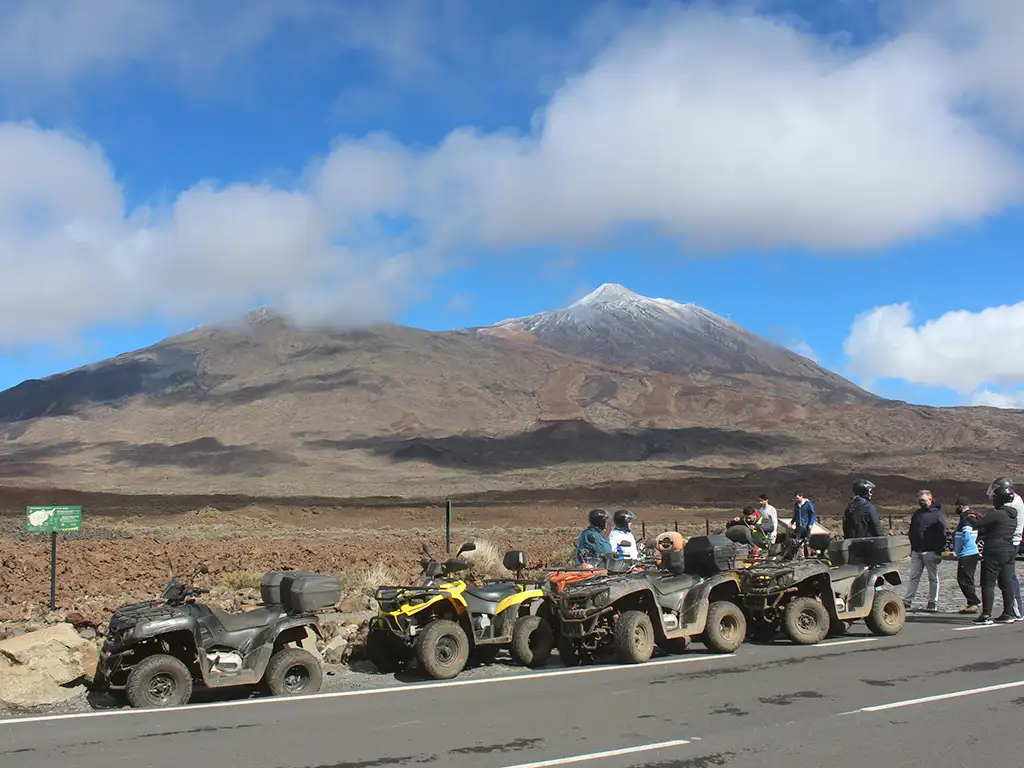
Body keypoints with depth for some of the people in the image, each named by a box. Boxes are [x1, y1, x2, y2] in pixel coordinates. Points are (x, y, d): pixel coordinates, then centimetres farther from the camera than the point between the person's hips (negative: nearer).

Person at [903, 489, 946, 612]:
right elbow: (912, 532, 20)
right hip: (916, 551, 5)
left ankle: (933, 603, 10)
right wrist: (912, 548, 13)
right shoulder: (916, 514, 15)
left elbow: (942, 534, -5)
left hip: (931, 552, -5)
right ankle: (907, 602, 2)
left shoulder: (937, 514, -2)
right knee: (913, 577, 3)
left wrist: (939, 551, -11)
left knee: (933, 578, 4)